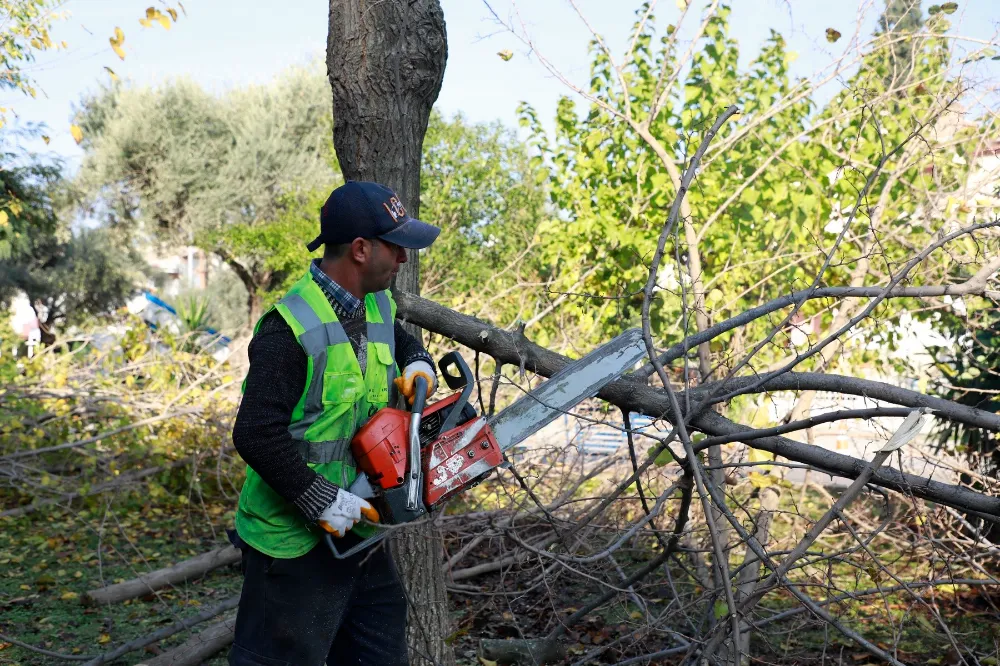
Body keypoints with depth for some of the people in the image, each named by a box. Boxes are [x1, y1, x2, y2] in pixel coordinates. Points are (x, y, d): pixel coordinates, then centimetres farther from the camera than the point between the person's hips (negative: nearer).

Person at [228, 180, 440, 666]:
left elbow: (401, 341, 26)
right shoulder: (291, 328, -23)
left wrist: (419, 365, 3)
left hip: (358, 529, 8)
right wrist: (321, 502, -23)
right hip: (295, 542, -8)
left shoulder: (377, 306, 3)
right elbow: (256, 436, -27)